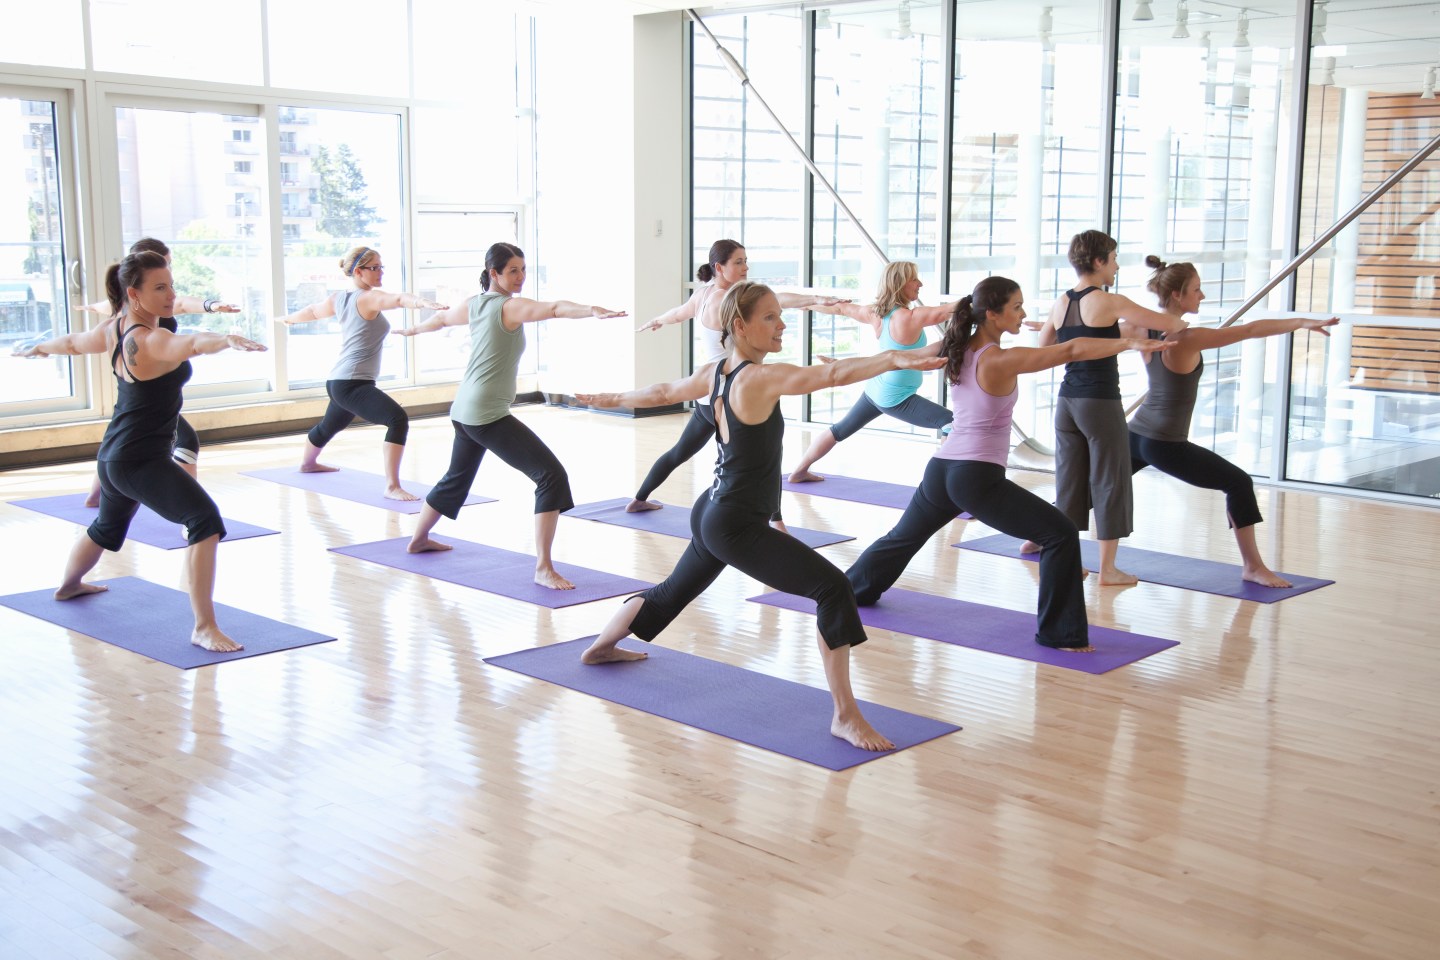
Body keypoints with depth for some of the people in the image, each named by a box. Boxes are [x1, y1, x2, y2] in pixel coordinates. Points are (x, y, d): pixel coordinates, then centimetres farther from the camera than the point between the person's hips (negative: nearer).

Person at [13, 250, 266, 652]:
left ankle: (69, 584, 62)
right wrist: (227, 339, -66)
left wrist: (39, 348, 45)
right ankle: (204, 628, -26)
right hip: (142, 461, -10)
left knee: (108, 525, 35)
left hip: (113, 454, 10)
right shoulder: (150, 341, -24)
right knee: (206, 522, -21)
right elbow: (190, 343, -46)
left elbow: (73, 342, 24)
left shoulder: (113, 330, 3)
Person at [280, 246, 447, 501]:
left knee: (330, 425, 36)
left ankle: (307, 463, 64)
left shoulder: (339, 298, 10)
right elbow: (398, 299, -36)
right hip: (354, 384, -10)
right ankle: (392, 487, -33)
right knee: (398, 419, -25)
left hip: (337, 382, 10)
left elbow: (314, 310, 30)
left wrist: (289, 319, 50)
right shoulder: (368, 298, -16)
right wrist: (423, 302, -55)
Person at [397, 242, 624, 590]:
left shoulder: (474, 305, 11)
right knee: (552, 475, -14)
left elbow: (441, 318, 31)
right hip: (489, 415, -10)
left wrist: (413, 329, 52)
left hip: (463, 412, 10)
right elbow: (555, 308, -30)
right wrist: (593, 310, -46)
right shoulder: (510, 306, -12)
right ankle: (543, 568, -19)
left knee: (457, 477, 32)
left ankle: (418, 539, 51)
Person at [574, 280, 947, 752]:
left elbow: (662, 391, 22)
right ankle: (845, 716, -19)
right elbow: (831, 374, -36)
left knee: (674, 592, 33)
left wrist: (612, 399, 40)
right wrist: (894, 358, -46)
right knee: (833, 589, -18)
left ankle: (601, 646, 56)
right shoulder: (761, 378, -20)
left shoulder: (713, 373, 5)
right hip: (738, 526, -10)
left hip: (710, 515, 10)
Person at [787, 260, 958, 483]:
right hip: (896, 399, -8)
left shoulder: (874, 313, -4)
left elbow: (841, 308, 10)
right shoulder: (909, 317, -26)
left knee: (841, 429, 27)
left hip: (876, 390, 8)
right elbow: (942, 311, -38)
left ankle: (799, 471, 40)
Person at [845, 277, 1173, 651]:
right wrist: (1131, 343, -27)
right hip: (978, 479, -8)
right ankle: (1059, 634, -3)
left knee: (904, 537, 31)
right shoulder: (1001, 360, -16)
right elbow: (1073, 350, -24)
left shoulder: (955, 349, 5)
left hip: (940, 470, 8)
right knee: (1061, 534, -5)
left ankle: (850, 589, 51)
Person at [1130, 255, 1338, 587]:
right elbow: (1251, 330, -22)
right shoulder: (1188, 339, -20)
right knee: (1239, 483, -1)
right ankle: (1252, 566, 0)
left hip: (1136, 434, 8)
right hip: (1166, 444, -8)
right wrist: (1302, 322, -19)